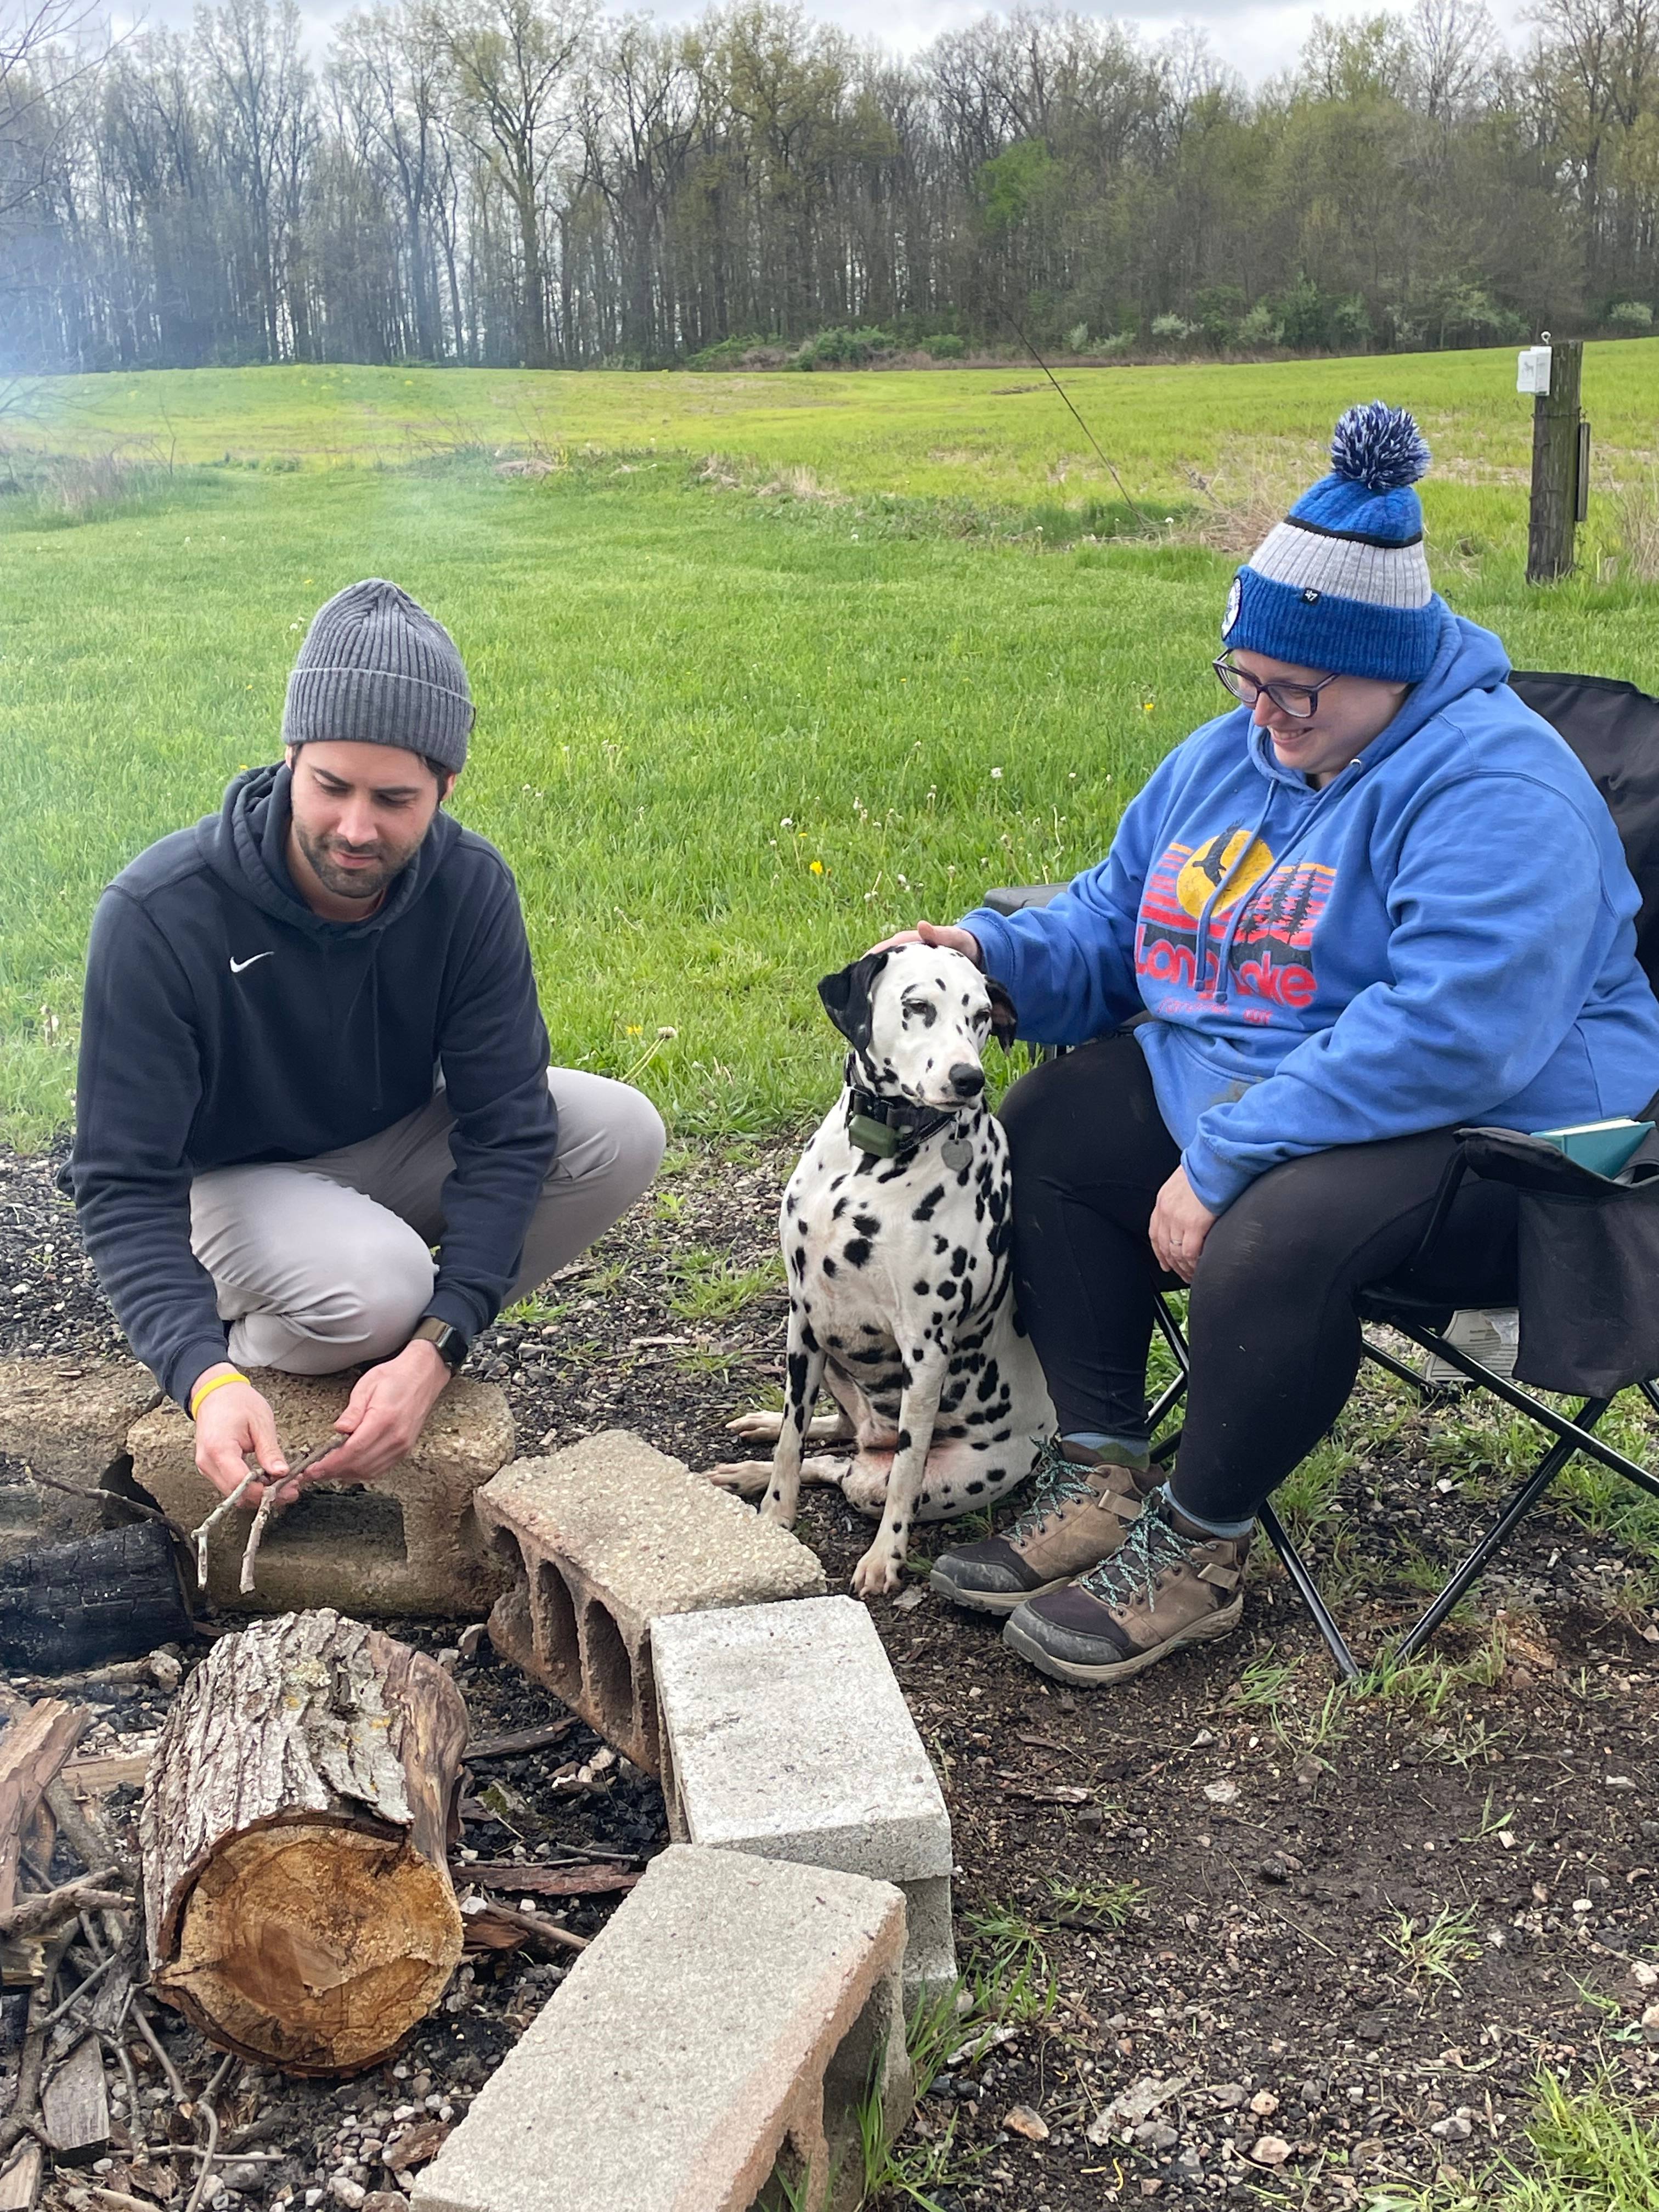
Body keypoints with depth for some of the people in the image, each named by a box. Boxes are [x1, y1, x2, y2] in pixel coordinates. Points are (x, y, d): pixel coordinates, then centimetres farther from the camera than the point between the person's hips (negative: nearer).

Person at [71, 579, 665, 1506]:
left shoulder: (470, 884, -20)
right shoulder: (159, 914, -30)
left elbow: (506, 1131, -20)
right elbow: (125, 1183, -27)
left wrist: (435, 1349, -33)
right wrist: (205, 1378, -44)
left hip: (393, 1143, 5)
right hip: (231, 1179, -4)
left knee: (621, 1136, -19)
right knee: (376, 1288, -37)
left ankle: (402, 1340, -3)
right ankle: (239, 1354, -2)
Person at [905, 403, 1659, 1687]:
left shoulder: (1495, 787, -21)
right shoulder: (1230, 755, 7)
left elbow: (1451, 1035, -33)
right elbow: (1107, 929, 15)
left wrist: (1223, 1159, -32)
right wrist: (992, 954, -8)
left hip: (1499, 1139, -9)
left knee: (1274, 1234, -36)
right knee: (1045, 1131, -1)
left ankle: (1195, 1551, -11)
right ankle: (1103, 1478, 2)